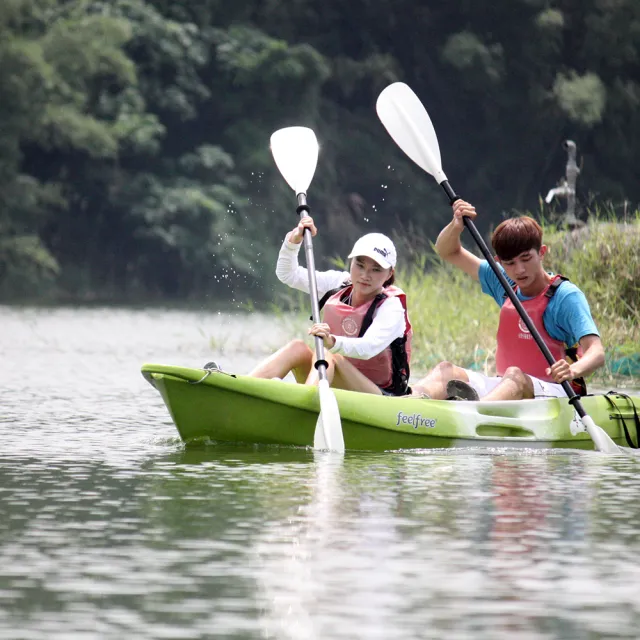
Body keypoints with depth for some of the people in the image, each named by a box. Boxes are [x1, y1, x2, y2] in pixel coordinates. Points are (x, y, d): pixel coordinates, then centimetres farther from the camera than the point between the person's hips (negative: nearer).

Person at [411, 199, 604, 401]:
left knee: (515, 376, -38)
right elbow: (448, 252, 19)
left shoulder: (566, 296, -8)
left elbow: (596, 352, -20)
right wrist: (457, 225, -4)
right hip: (503, 385, 7)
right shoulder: (504, 284, 12)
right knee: (447, 371, -15)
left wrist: (573, 371, -43)